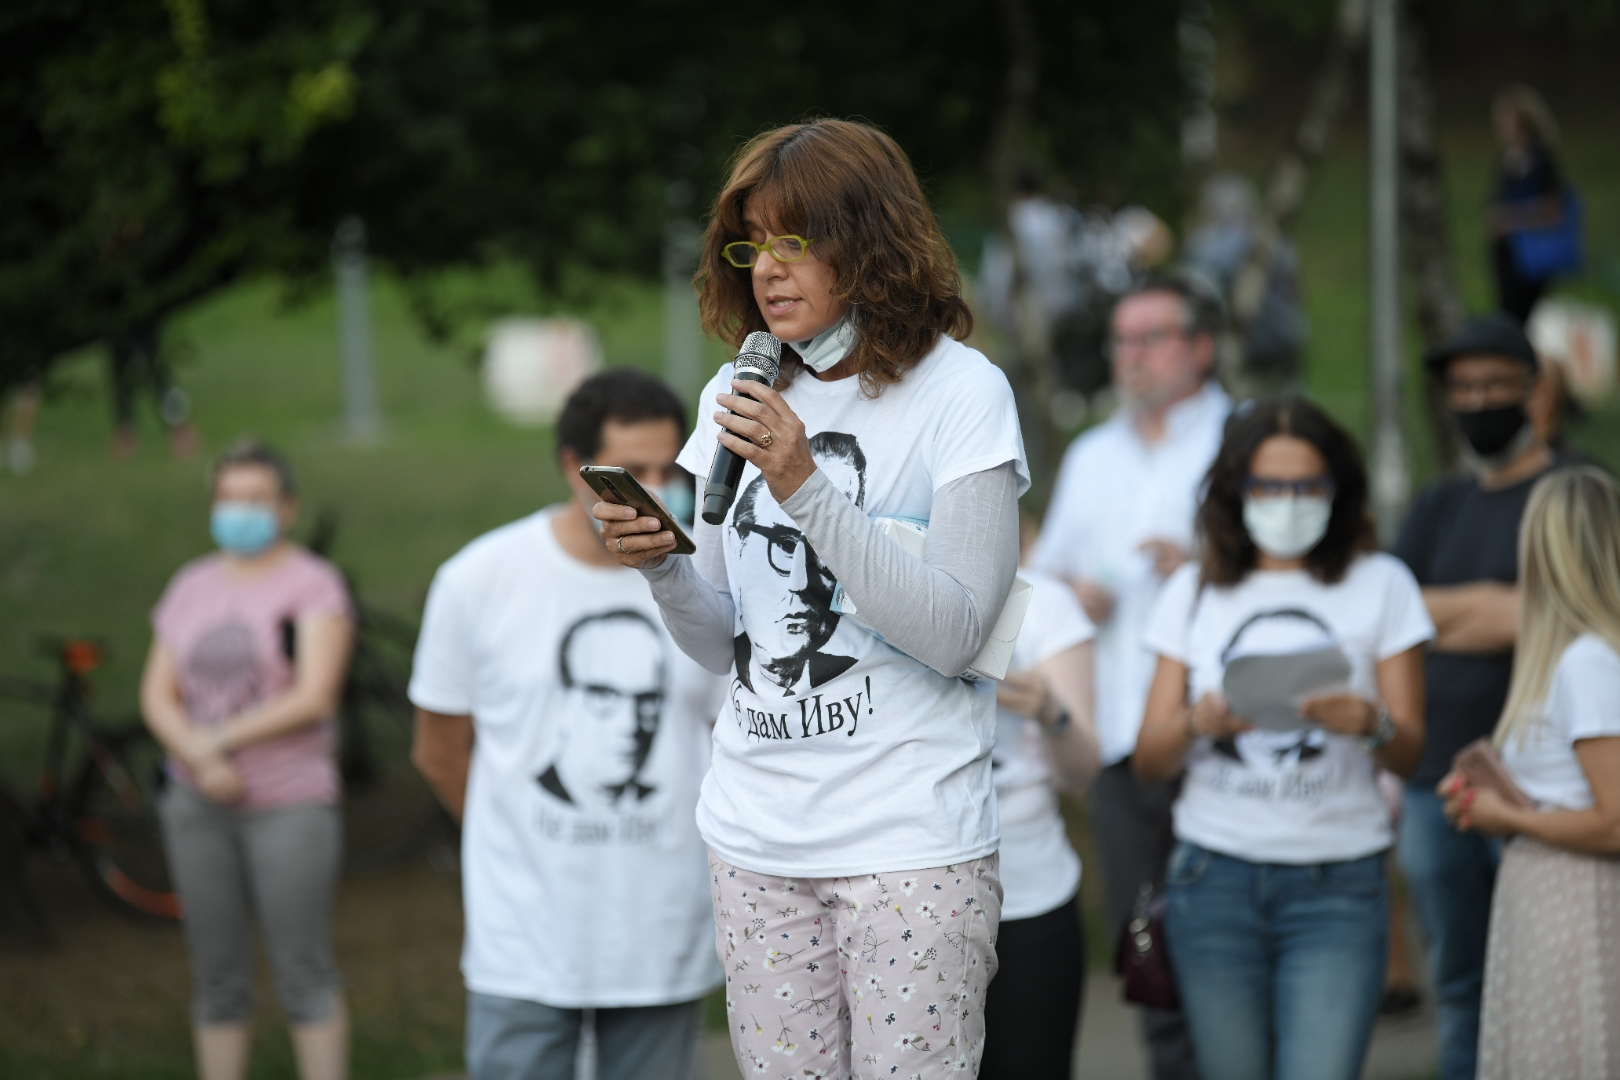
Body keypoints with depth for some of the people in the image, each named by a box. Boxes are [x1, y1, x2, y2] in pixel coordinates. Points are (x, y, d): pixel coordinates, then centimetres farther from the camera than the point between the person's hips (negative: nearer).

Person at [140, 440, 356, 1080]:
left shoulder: (313, 584, -4)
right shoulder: (191, 587, 12)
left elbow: (314, 697, -13)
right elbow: (157, 696, 6)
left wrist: (220, 739, -12)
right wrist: (199, 759, -12)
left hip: (289, 804, -5)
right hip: (199, 806, 5)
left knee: (304, 975, -4)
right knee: (217, 978, 8)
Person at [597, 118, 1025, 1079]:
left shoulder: (959, 392, -6)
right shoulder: (741, 394, 10)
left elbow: (957, 635, -16)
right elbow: (724, 644, 13)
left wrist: (806, 486, -22)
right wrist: (662, 562, -9)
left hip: (910, 840, -5)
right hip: (758, 836, 5)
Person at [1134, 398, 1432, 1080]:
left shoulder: (1380, 585, 6)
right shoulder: (1193, 593, 11)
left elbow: (1410, 754, 2)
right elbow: (1150, 761, 7)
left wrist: (1369, 725, -21)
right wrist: (1202, 721, -15)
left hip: (1337, 888, -2)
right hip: (1214, 876, 2)